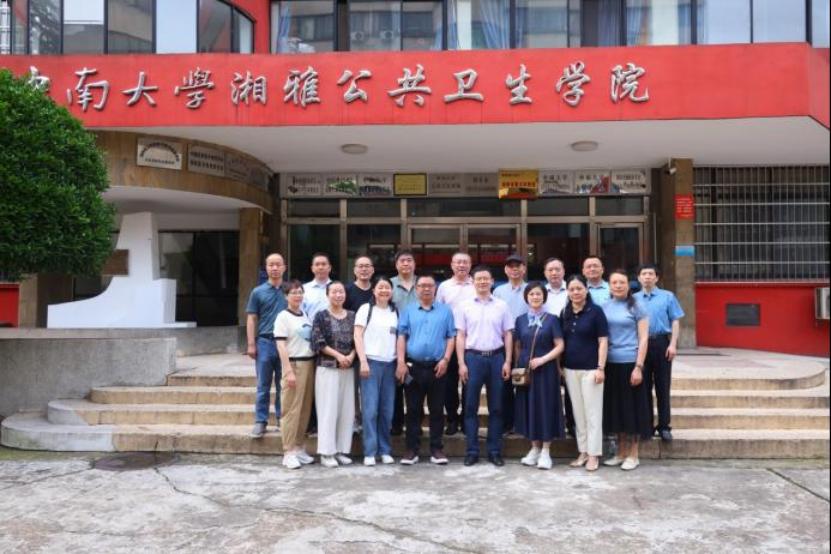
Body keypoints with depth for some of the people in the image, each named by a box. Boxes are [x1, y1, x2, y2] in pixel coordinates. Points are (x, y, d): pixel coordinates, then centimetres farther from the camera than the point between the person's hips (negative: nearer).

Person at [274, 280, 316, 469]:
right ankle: (288, 452, 3)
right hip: (294, 364, -6)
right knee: (291, 410, -4)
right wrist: (289, 371, -17)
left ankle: (299, 448, 19)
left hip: (309, 364, 6)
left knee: (305, 409, 9)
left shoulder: (307, 316, 14)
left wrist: (313, 365, 9)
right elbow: (281, 346, -10)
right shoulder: (283, 317, -4)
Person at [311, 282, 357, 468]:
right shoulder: (321, 316, -1)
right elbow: (318, 342, -8)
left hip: (348, 368, 4)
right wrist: (338, 355, -13)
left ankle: (341, 450, 15)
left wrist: (351, 356, -9)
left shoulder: (352, 316, 11)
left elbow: (357, 341, 9)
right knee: (328, 410, -3)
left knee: (347, 410, 5)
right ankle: (327, 452, 4)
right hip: (327, 368, -4)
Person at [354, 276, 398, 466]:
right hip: (371, 362, -4)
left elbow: (398, 338, 15)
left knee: (387, 410, 5)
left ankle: (385, 450, 15)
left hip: (390, 364, 4)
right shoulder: (366, 309, 2)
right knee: (370, 409, -5)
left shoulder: (394, 311, 14)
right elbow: (358, 336, -3)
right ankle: (369, 452, 1)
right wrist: (363, 361, -11)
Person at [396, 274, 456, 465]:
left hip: (437, 367, 0)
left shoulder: (445, 311, 7)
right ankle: (412, 449, 12)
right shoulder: (408, 311, 8)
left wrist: (445, 360, -8)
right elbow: (401, 336, 3)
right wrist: (401, 362, -7)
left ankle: (437, 449, 13)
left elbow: (451, 337, 4)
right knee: (413, 410, 5)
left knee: (437, 410, 5)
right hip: (413, 366, 0)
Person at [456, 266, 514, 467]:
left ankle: (495, 451, 15)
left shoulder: (501, 306, 5)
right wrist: (461, 363, -4)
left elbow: (508, 335, 6)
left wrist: (507, 362, -1)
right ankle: (471, 451, 10)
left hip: (496, 358, 1)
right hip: (473, 357, -1)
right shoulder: (465, 306, 3)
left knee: (496, 407, 7)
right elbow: (460, 336, 2)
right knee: (471, 406, 2)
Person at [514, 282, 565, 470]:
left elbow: (560, 346, -6)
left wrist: (542, 359, -17)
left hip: (546, 370, -3)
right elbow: (517, 346, 12)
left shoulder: (552, 319, -2)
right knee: (529, 406, 6)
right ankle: (534, 448, 18)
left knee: (546, 407, -1)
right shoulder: (520, 320, 7)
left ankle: (546, 451, 8)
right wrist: (518, 366, 2)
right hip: (525, 370, 3)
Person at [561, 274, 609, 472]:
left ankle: (593, 454, 8)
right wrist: (559, 366, 8)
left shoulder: (595, 311, -5)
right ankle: (583, 452, 20)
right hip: (570, 369, 5)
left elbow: (603, 341, -8)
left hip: (590, 368, -5)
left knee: (593, 412, 0)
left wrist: (601, 368, -13)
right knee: (578, 412, 11)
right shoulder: (565, 313, 8)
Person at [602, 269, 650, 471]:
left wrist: (639, 367, -12)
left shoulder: (636, 306, -2)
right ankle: (621, 453, 22)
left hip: (630, 363, -4)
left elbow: (643, 338, -5)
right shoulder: (605, 307, 8)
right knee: (616, 408, 10)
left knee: (632, 407, 3)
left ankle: (633, 455, 14)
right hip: (610, 363, 4)